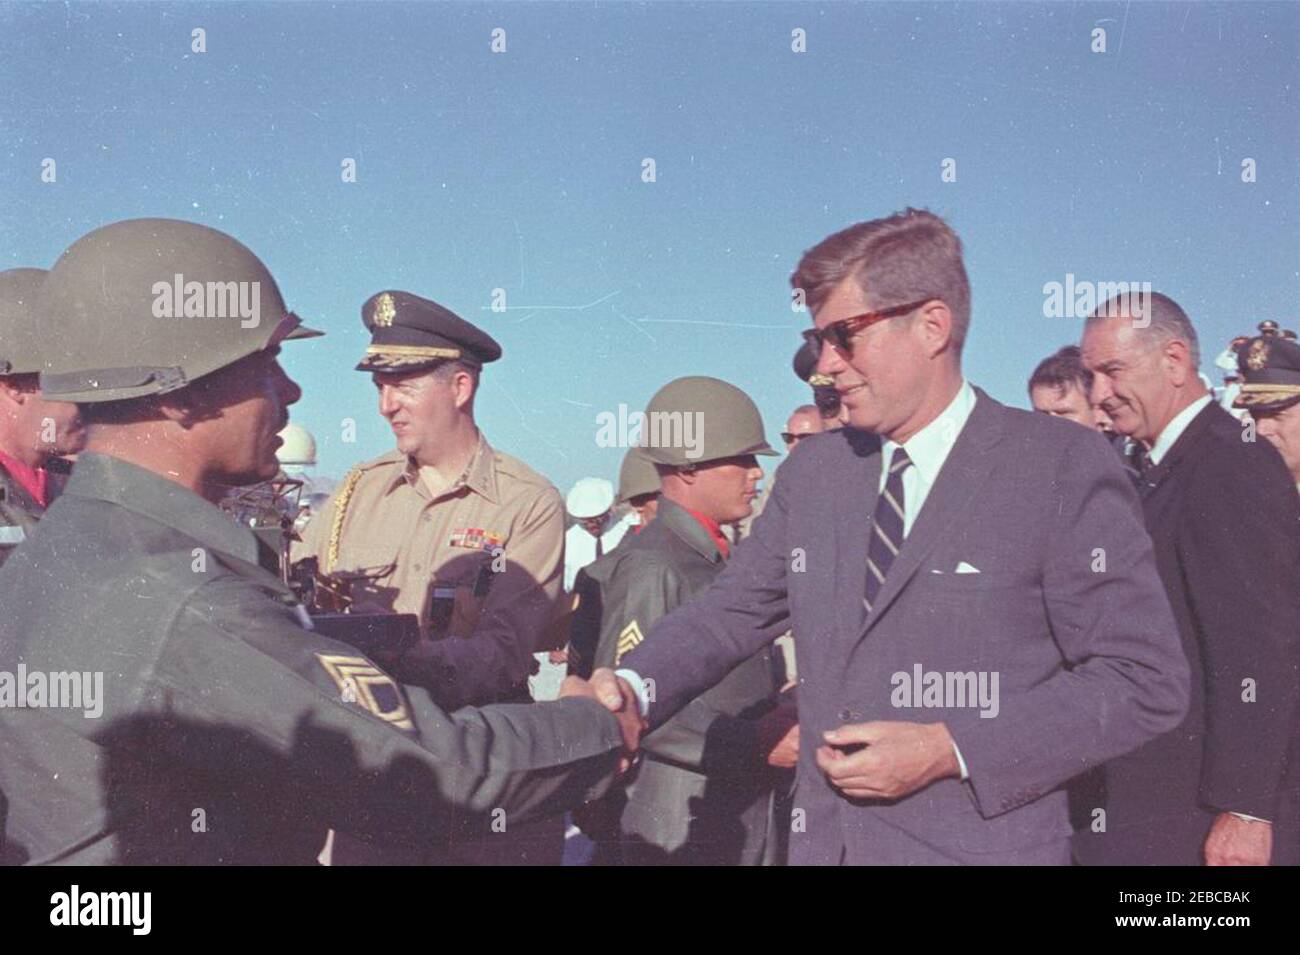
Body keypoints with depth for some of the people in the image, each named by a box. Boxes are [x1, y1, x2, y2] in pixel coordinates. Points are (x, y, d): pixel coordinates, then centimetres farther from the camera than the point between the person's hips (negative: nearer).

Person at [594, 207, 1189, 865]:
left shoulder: (1063, 466, -10)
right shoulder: (812, 470, 6)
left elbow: (1148, 682, -11)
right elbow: (733, 607, 10)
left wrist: (951, 750, -18)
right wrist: (635, 685, -9)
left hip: (983, 844, -4)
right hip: (821, 840, 5)